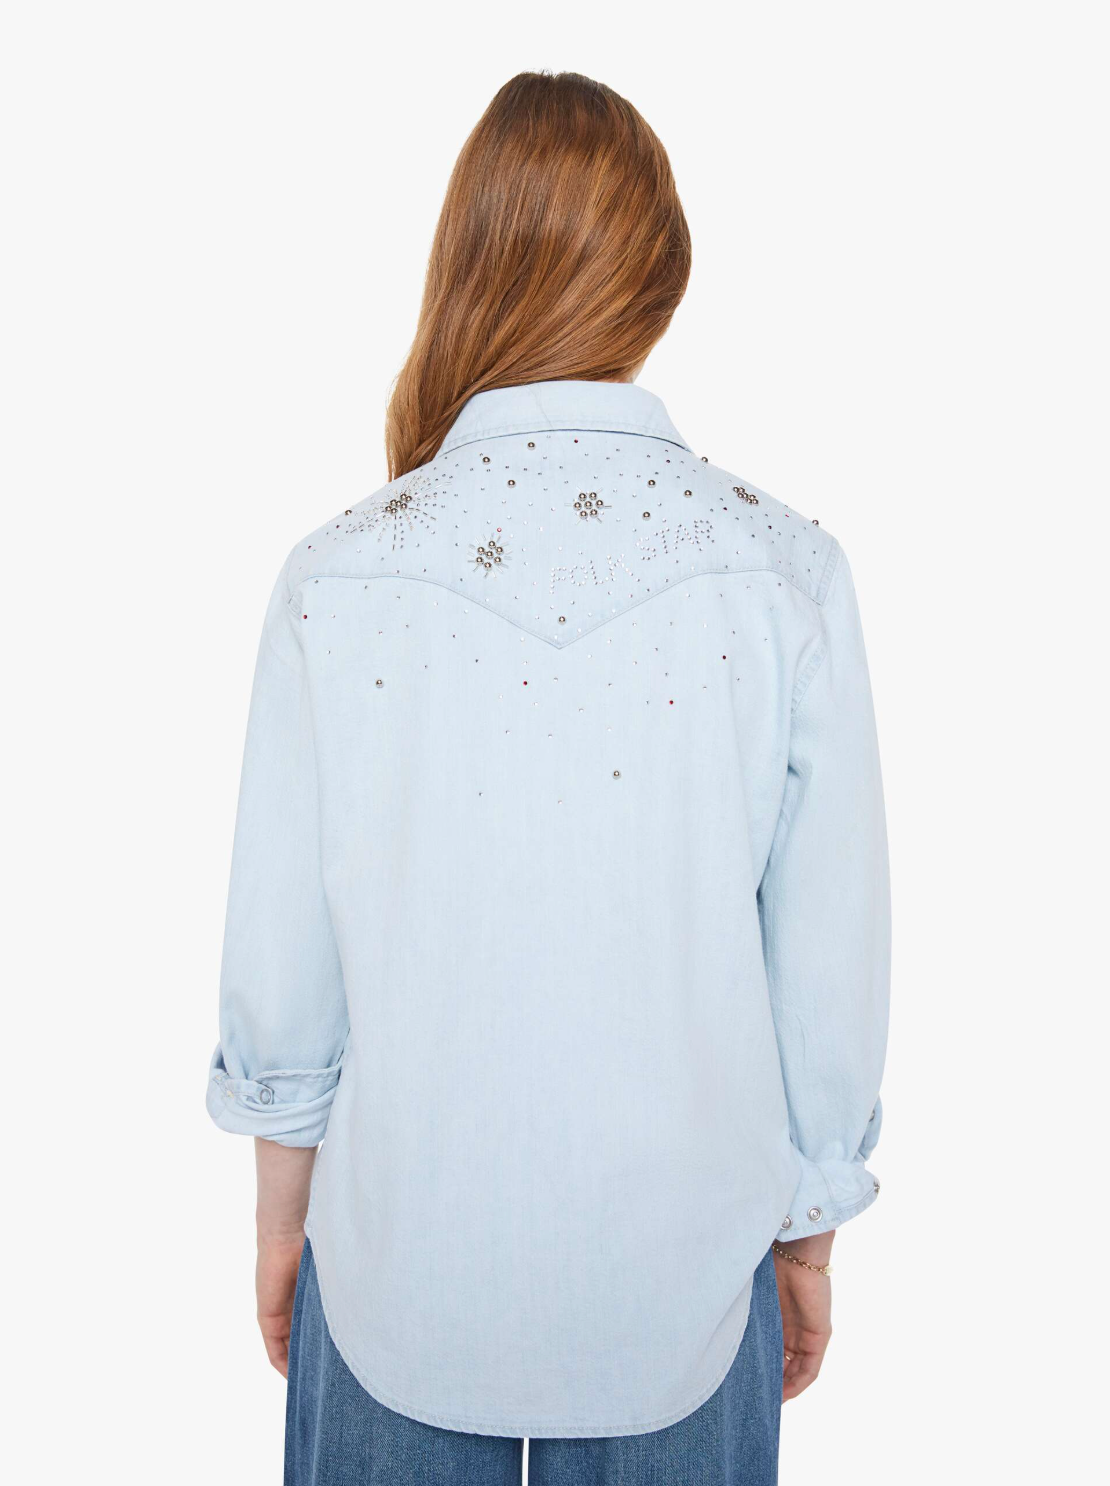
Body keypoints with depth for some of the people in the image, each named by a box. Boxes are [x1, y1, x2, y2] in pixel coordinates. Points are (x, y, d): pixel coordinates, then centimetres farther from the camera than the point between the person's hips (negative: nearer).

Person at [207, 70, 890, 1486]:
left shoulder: (336, 582, -16)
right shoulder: (791, 573, -16)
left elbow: (279, 974, -7)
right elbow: (832, 963, -8)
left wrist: (280, 1217, 11)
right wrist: (810, 1235, 8)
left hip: (403, 1269, 1)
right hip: (683, 1267, 1)